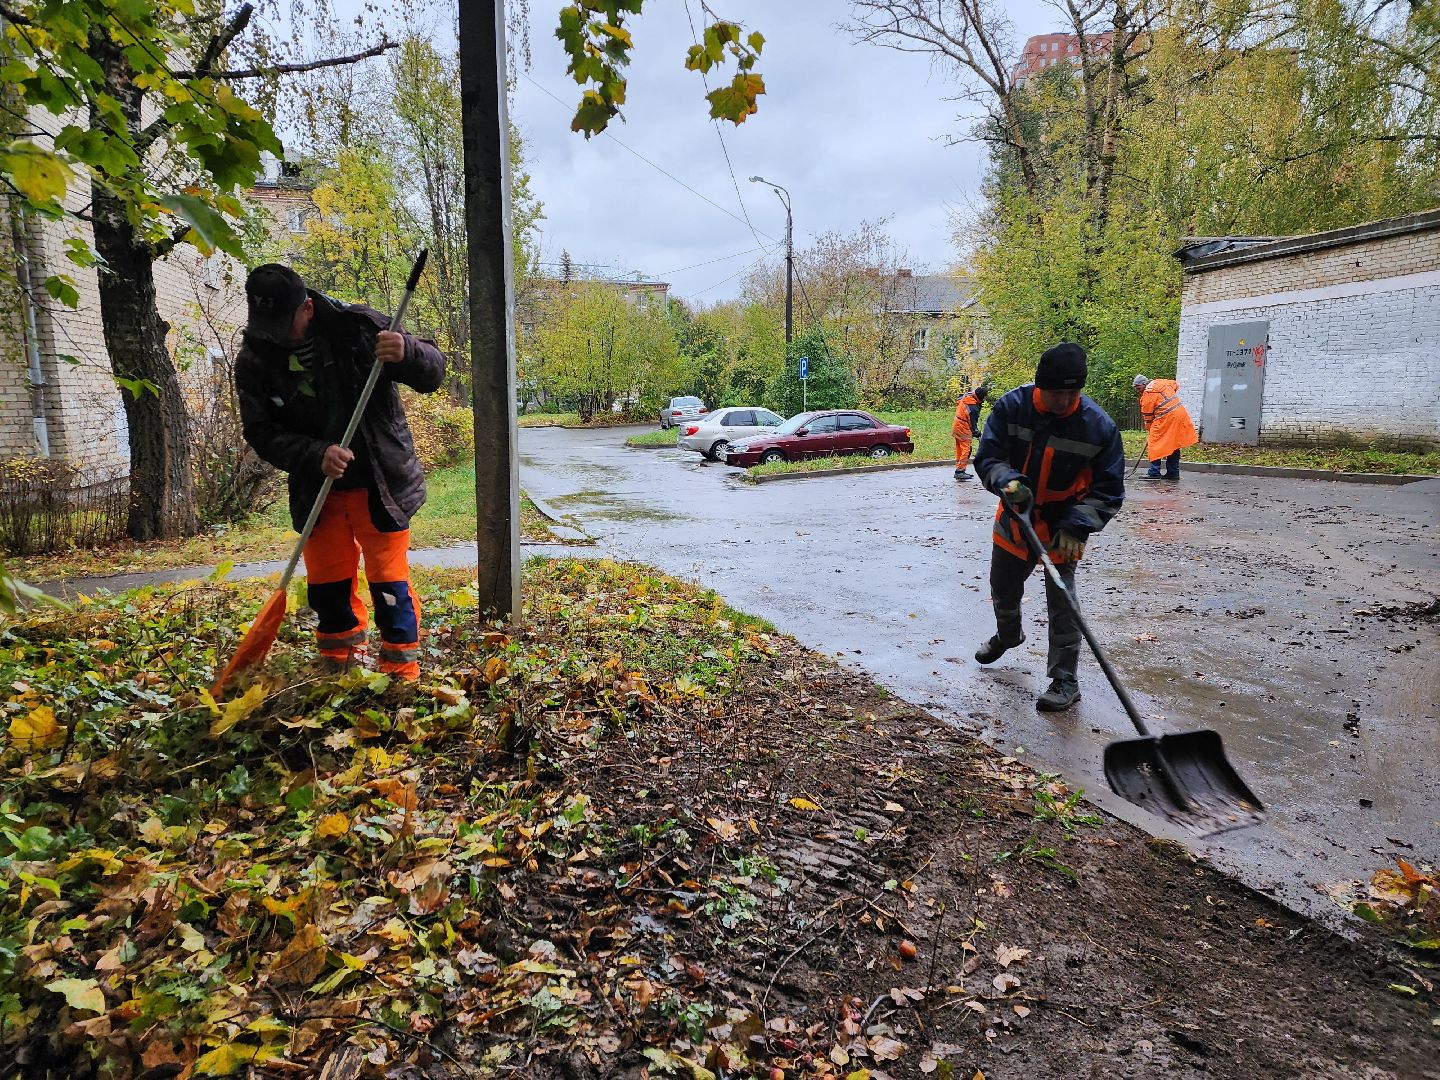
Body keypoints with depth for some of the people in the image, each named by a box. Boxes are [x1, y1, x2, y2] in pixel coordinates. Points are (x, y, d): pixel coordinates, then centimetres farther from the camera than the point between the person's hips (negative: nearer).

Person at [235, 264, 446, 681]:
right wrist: (316, 456, -24)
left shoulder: (358, 326, -13)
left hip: (380, 483, -3)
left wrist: (407, 352, -33)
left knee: (389, 580, -2)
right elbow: (262, 432, -6)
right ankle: (341, 669, 30)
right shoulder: (253, 361, -5)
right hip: (316, 491, 4)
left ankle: (403, 673, 10)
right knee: (326, 584, 12)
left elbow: (433, 373, -10)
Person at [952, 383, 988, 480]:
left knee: (959, 449, 13)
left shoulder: (968, 395, 0)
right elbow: (973, 422, -15)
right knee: (966, 449, -8)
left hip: (957, 426, 10)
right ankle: (960, 471, -11)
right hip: (964, 428, -10)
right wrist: (976, 432, 0)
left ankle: (959, 470, 19)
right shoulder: (973, 407, -24)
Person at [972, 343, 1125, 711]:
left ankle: (1064, 679, 8)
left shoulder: (1099, 426, -20)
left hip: (1062, 527, -4)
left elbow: (1108, 490, -14)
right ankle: (1008, 635, 53)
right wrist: (1008, 481, -36)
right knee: (1003, 589, 22)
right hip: (1015, 518, 4)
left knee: (1061, 604, -5)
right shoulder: (1012, 406, -16)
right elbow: (988, 456, -14)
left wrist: (1076, 528, -26)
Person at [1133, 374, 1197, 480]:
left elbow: (1147, 415, -2)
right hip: (1180, 413, 9)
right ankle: (1173, 472, 18)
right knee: (1174, 444, 13)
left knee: (1155, 444, -3)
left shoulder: (1148, 393, -7)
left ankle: (1154, 473, -6)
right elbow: (1176, 385, 33)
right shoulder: (1160, 382, 14)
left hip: (1166, 418, -9)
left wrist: (1149, 430, 9)